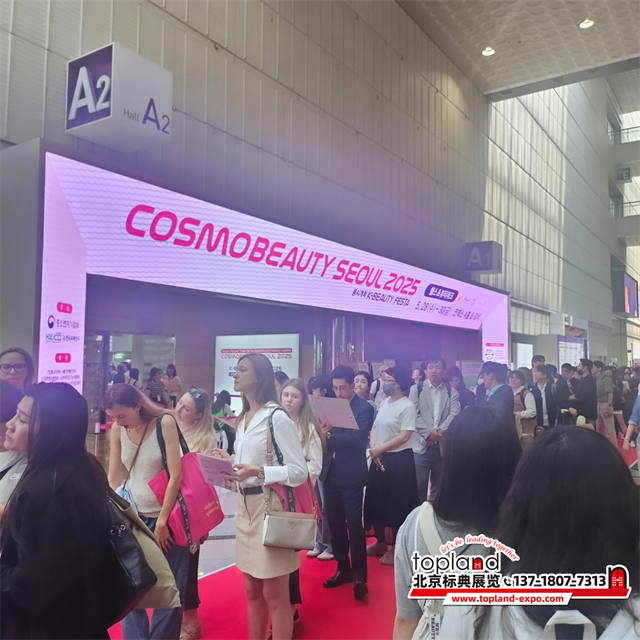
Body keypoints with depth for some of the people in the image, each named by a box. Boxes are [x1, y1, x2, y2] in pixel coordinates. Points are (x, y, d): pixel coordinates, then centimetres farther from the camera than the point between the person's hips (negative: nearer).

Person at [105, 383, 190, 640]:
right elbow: (114, 479, 7)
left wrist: (162, 521, -12)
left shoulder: (165, 422, -13)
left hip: (167, 516, -3)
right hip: (133, 517, 4)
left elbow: (176, 475, -14)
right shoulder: (117, 430, 0)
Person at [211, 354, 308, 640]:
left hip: (271, 507, -8)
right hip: (246, 507, 8)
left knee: (275, 596, 5)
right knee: (252, 592, 17)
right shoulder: (244, 418, 12)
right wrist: (229, 462, 2)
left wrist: (258, 472, -25)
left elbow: (299, 472, -15)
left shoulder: (277, 416, -13)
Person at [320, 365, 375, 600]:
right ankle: (343, 569, 27)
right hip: (330, 473, 6)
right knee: (335, 523, 13)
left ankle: (359, 576, 12)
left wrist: (329, 436, -22)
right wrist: (322, 430, -14)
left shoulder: (365, 408, -8)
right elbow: (326, 434, 8)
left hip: (351, 475, -6)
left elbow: (357, 438, -21)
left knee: (355, 525, 0)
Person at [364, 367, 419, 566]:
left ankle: (395, 548, 18)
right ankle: (381, 543, 30)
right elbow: (375, 427, 10)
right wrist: (373, 448, -7)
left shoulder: (407, 406, -13)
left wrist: (379, 449, -12)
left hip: (399, 460, -8)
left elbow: (404, 437, -17)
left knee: (396, 504, 2)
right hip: (379, 459, 8)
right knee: (376, 501, 13)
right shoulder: (385, 402, 11)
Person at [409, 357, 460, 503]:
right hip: (422, 444, -2)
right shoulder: (416, 389, 4)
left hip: (443, 445, 2)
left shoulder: (452, 392, 8)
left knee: (439, 486, 11)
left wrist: (439, 432, -18)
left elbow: (454, 415, -4)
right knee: (419, 486, -2)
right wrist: (429, 432, -16)